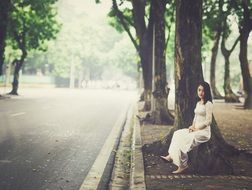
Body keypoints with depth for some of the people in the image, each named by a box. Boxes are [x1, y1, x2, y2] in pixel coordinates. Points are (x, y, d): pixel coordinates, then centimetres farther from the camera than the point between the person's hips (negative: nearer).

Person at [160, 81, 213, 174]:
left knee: (182, 139, -22)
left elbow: (208, 121, -15)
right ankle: (171, 156, -17)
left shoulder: (208, 104, -11)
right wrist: (192, 126, 2)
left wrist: (196, 129, -13)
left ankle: (182, 165, -16)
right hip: (195, 129, 8)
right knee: (177, 134, -10)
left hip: (203, 131, -8)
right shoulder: (198, 103, 15)